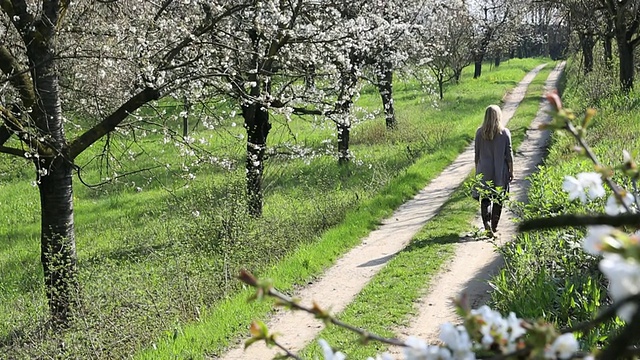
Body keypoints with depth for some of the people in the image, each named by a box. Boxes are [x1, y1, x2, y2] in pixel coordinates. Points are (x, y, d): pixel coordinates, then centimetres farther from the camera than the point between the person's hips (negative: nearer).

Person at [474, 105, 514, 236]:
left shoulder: (480, 132, -3)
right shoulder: (505, 132, -6)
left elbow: (477, 154, 3)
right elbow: (509, 155, -3)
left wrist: (477, 171, 13)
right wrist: (511, 171, 6)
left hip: (484, 172, 1)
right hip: (500, 171, 0)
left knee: (485, 198, 5)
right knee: (498, 199, 11)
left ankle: (486, 223, -15)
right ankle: (494, 226, 16)